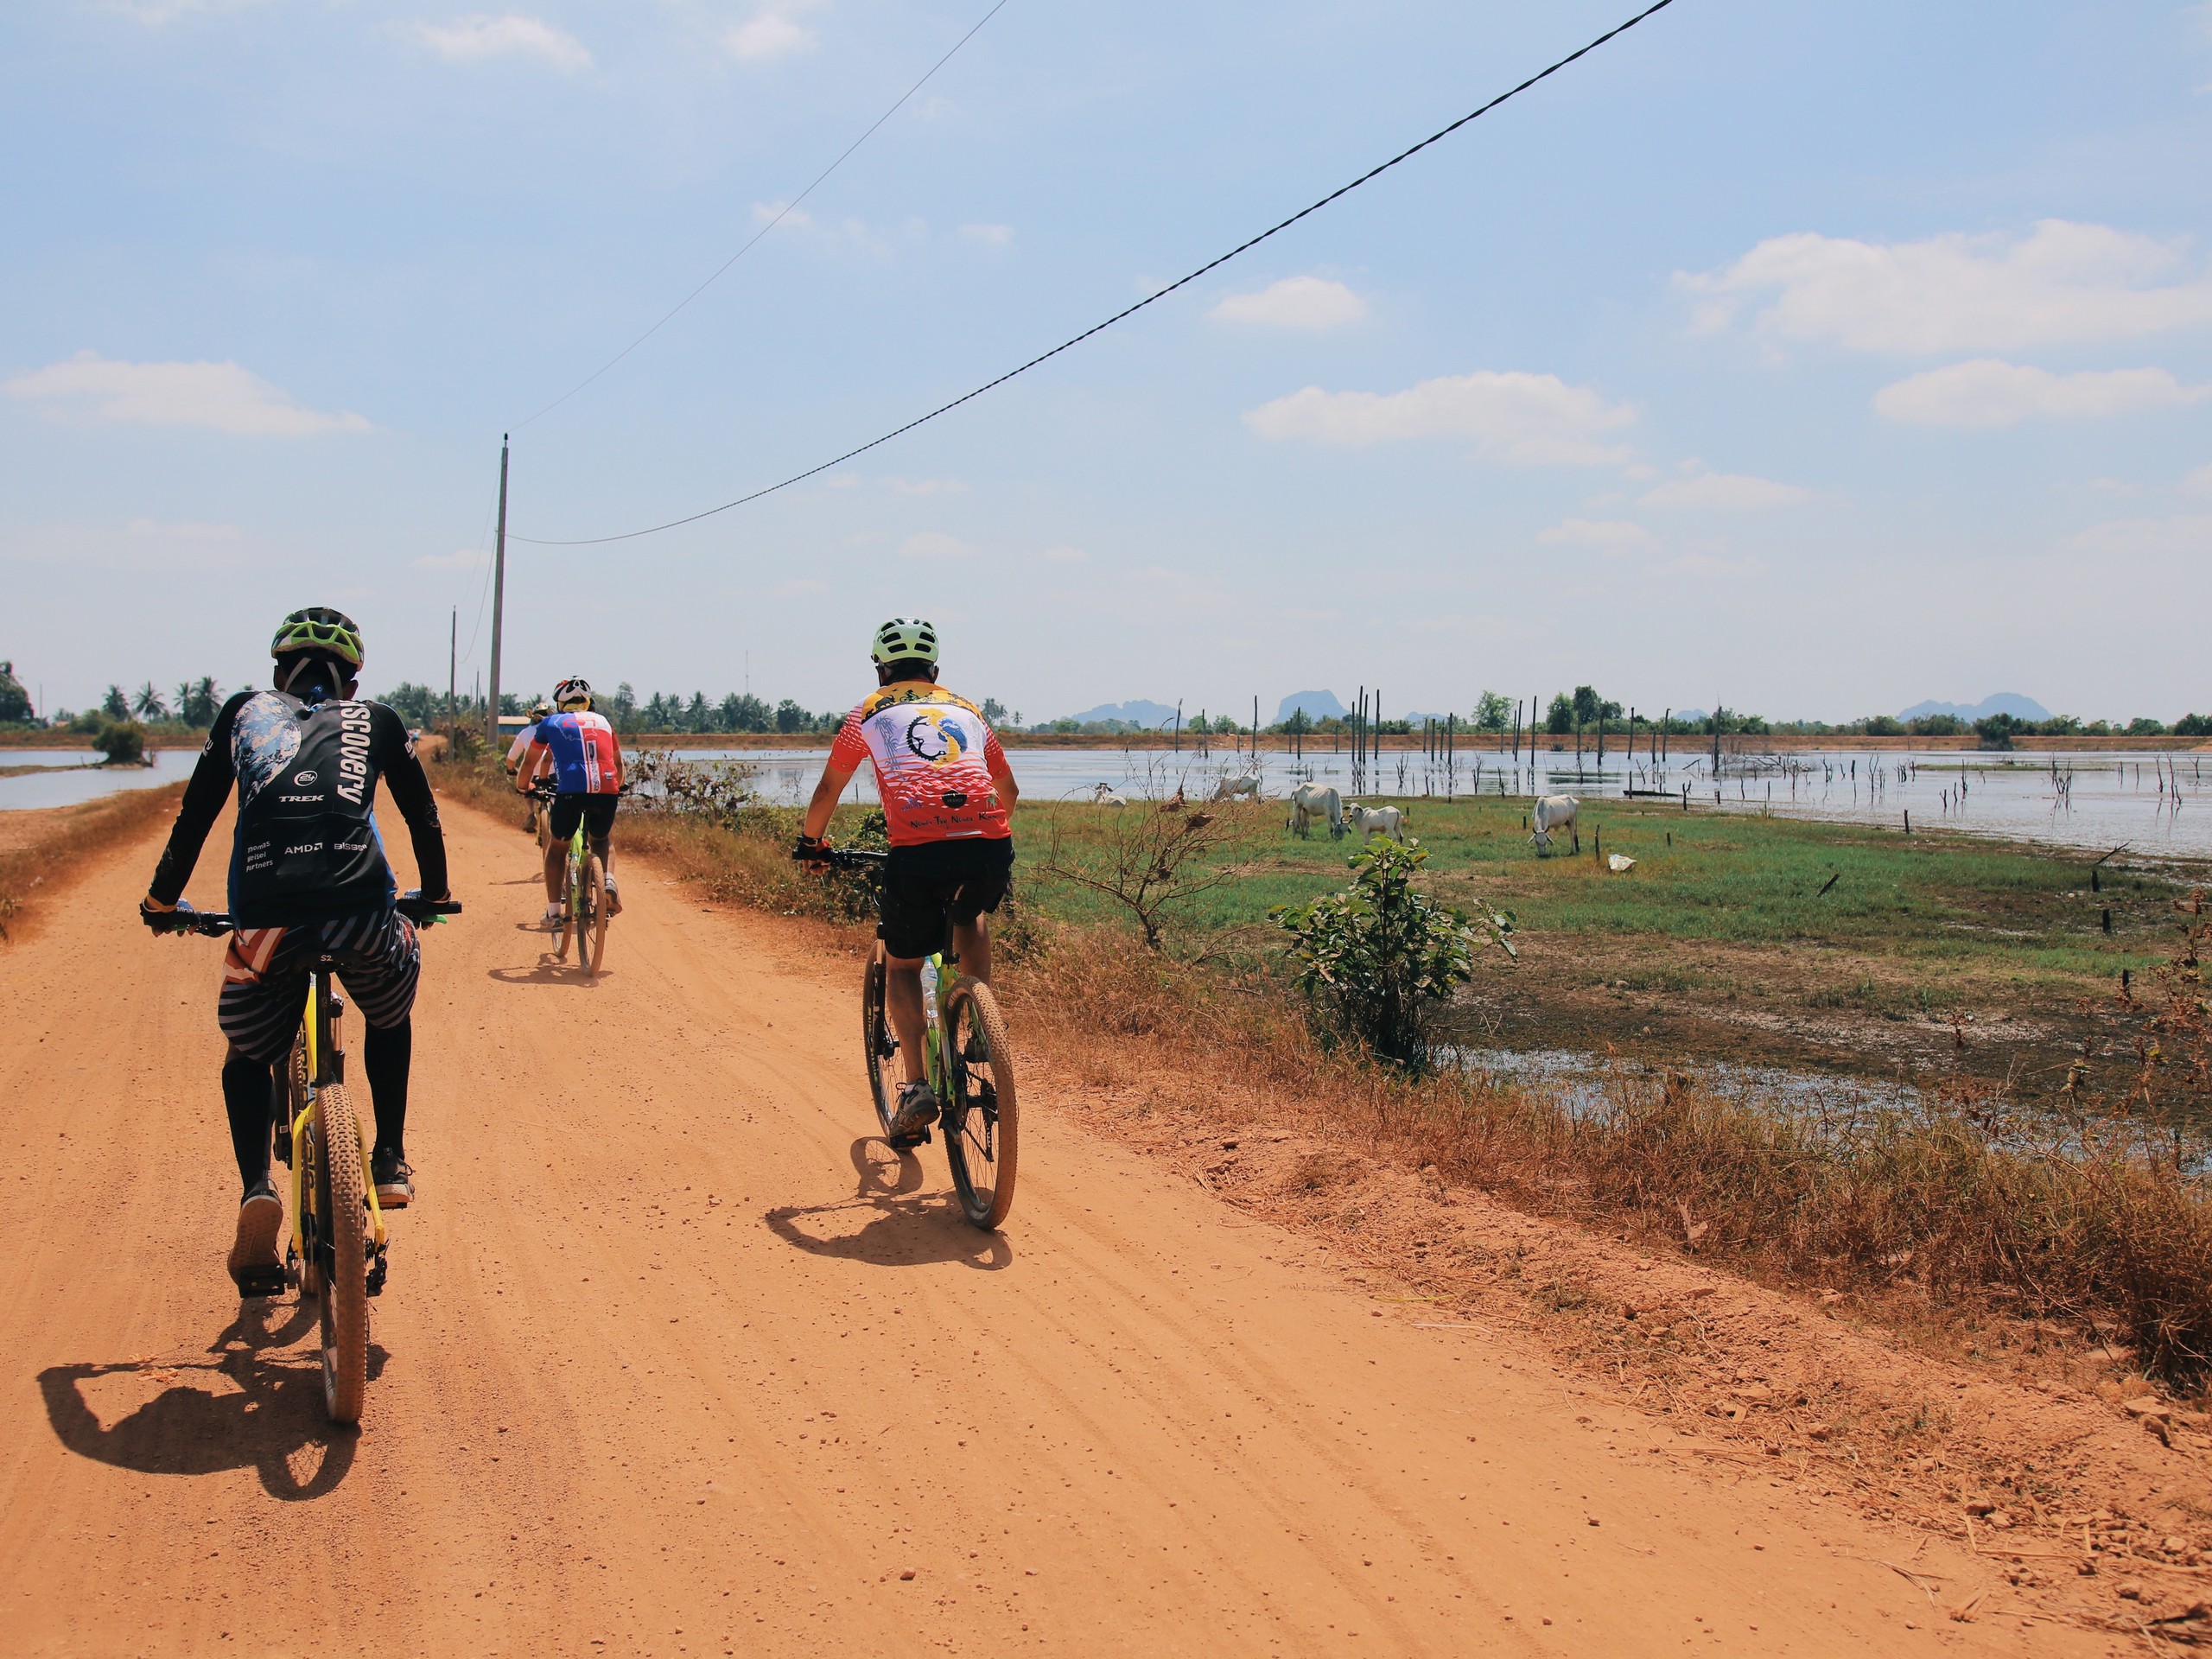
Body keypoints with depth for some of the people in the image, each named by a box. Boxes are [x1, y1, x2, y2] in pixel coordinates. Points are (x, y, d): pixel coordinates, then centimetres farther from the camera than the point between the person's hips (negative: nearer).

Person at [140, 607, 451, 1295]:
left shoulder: (243, 713, 24)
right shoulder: (377, 721, 24)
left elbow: (195, 814, 28)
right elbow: (423, 817, 32)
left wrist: (163, 900, 41)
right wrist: (434, 895, 48)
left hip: (265, 915, 0)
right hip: (360, 907, 0)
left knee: (248, 1059, 25)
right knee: (390, 1018, 34)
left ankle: (257, 1188, 3)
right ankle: (389, 1161, 28)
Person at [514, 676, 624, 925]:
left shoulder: (551, 722, 20)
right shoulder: (603, 722, 26)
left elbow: (530, 762, 31)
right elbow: (618, 763, 39)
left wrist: (522, 787, 51)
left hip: (570, 791, -2)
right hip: (607, 792, 2)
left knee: (556, 848, 21)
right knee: (603, 840, 29)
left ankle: (553, 911, 16)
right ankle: (609, 881, 0)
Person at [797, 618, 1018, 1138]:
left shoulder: (871, 712, 22)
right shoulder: (967, 711, 29)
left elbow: (828, 791, 32)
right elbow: (1009, 791, 42)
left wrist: (810, 842, 50)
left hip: (918, 850, -3)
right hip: (991, 848, 3)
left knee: (902, 965, 18)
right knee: (970, 914, 36)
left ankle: (915, 1084, 1)